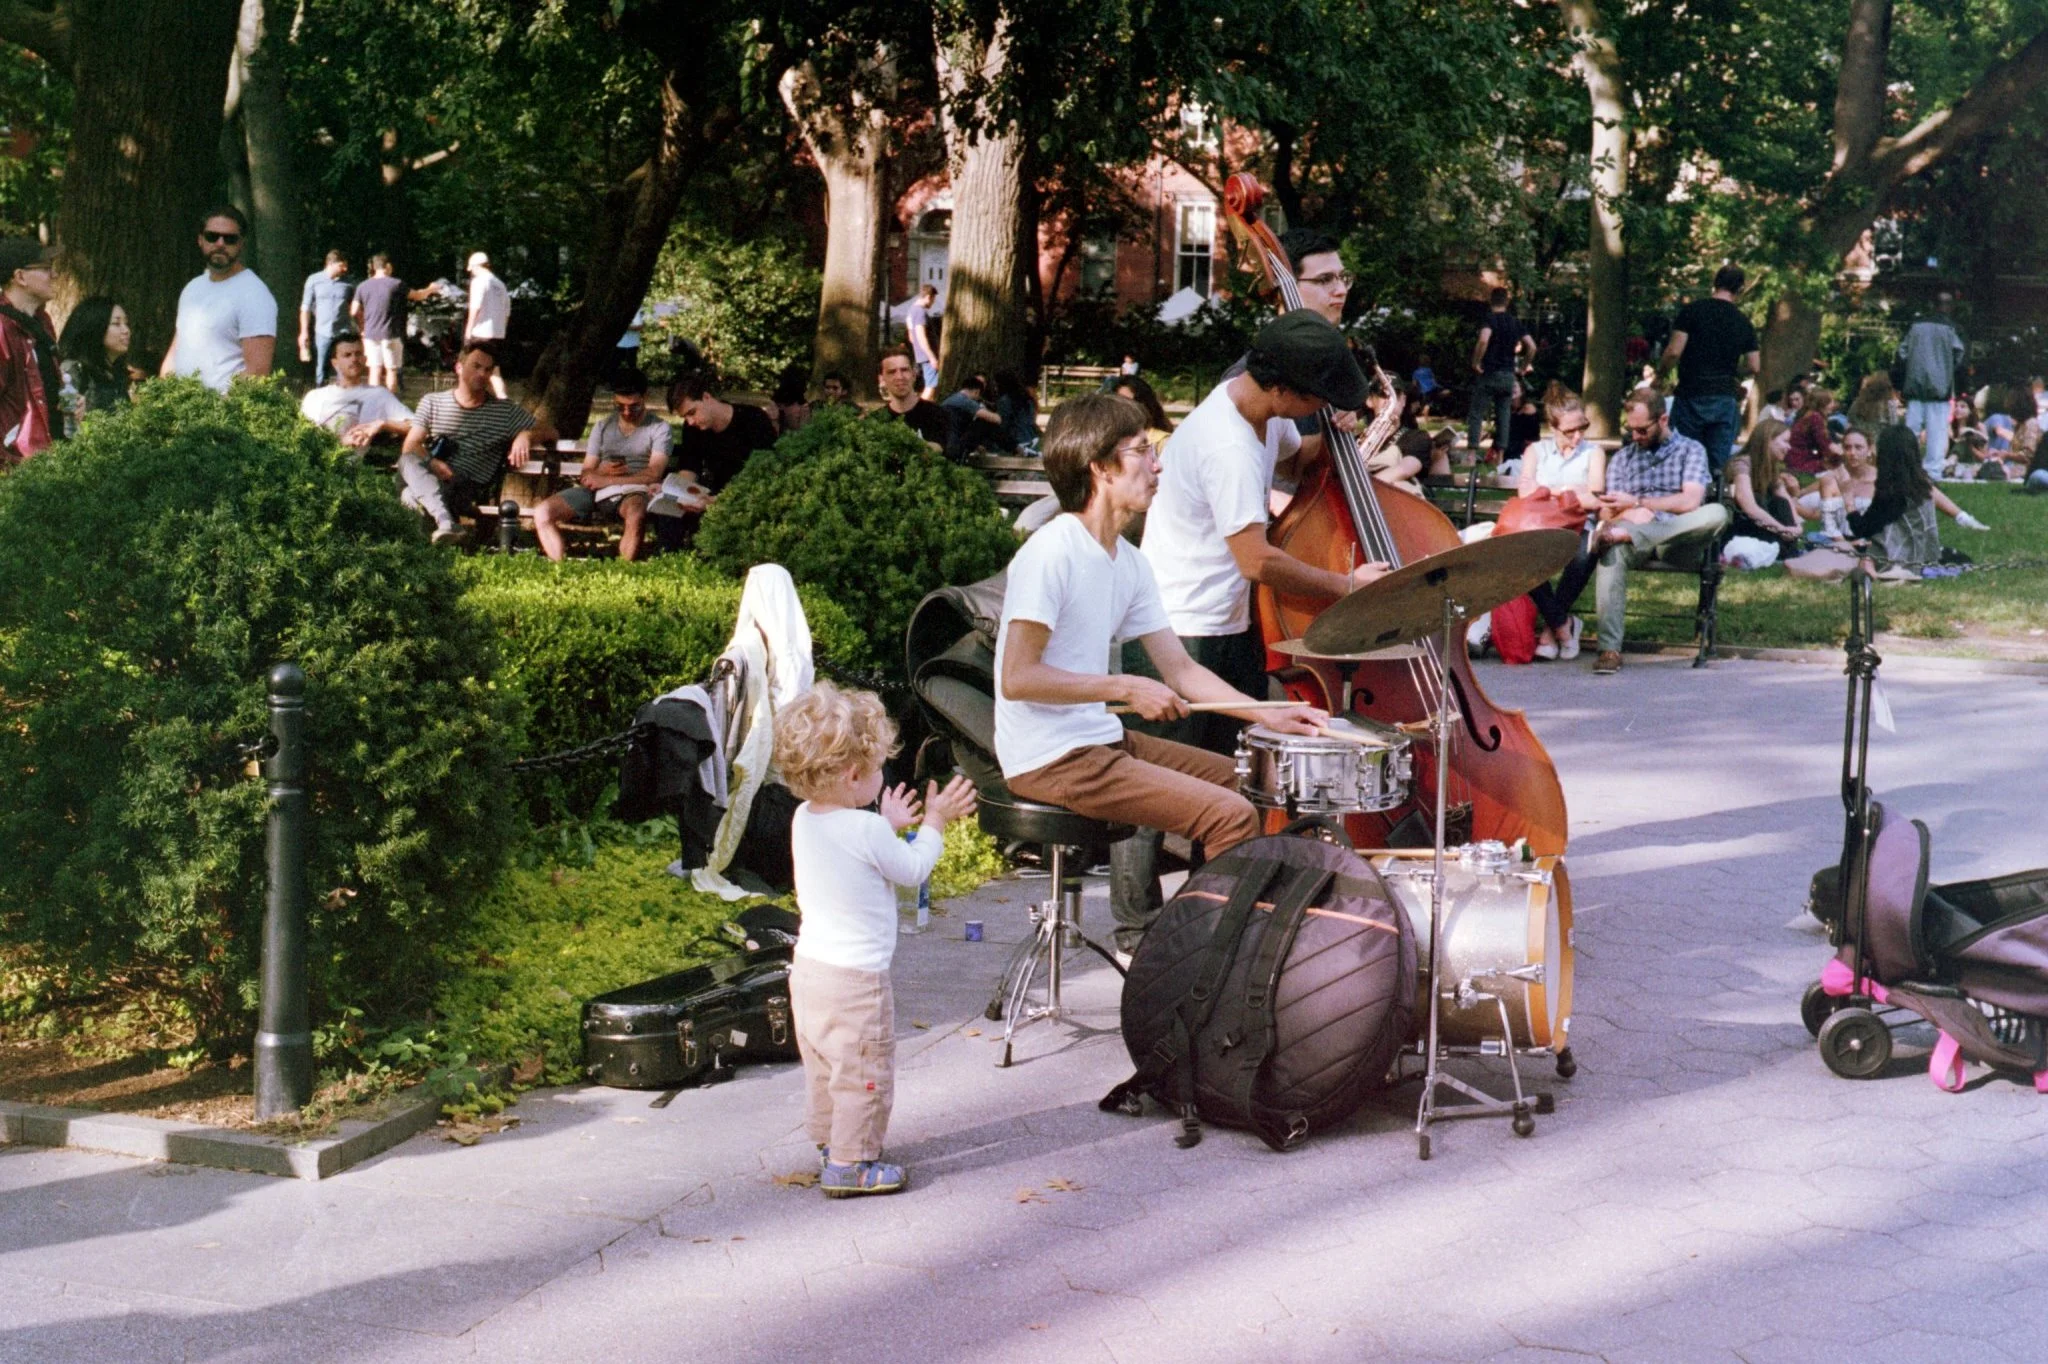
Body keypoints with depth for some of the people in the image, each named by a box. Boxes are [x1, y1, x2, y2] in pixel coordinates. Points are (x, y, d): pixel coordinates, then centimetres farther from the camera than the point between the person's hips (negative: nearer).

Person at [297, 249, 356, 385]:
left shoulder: (349, 283, 2)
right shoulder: (314, 280, 0)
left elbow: (356, 309, 9)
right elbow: (305, 308, 4)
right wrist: (304, 332, 0)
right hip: (322, 333, 0)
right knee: (320, 370, 7)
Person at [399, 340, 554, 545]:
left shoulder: (505, 410, 14)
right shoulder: (432, 402, 17)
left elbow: (549, 432, 13)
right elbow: (411, 445, 8)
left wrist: (526, 435, -11)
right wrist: (432, 463, -15)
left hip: (468, 488, -2)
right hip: (428, 476, 3)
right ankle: (444, 520, -54)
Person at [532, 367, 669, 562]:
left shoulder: (658, 428, 8)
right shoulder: (602, 427, 22)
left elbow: (653, 473, -6)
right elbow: (587, 473, 17)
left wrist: (607, 480, -11)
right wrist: (601, 471, -9)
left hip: (632, 491, -5)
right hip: (594, 491, 5)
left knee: (636, 515, -42)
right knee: (542, 513, -19)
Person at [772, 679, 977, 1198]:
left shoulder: (803, 819, 2)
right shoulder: (867, 830, -22)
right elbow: (913, 869, -6)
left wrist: (890, 825, 23)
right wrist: (935, 821, 6)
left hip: (808, 968, 9)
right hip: (856, 978, -9)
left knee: (823, 1067, 22)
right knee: (863, 1075, 2)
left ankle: (829, 1143, 34)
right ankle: (849, 1163, 6)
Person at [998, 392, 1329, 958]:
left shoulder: (1129, 562, 10)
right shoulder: (1051, 553, -18)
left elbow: (1179, 667, 13)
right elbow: (1017, 678, -23)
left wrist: (1267, 715, 3)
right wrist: (1125, 688, -21)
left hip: (1101, 740, 10)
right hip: (1050, 760, -10)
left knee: (1241, 779, 20)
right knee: (1232, 815, -16)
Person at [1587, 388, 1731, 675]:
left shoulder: (1690, 449, 13)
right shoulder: (1622, 457, 23)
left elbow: (1690, 501, -4)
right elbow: (1606, 512, 12)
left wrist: (1636, 503, -4)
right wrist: (1627, 515, -12)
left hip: (1679, 536, -1)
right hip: (1634, 532, 1)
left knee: (1717, 513, -34)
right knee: (1611, 550, -37)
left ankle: (1628, 534, -40)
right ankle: (1609, 649, -44)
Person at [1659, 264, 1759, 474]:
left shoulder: (1692, 310, -4)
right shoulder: (1743, 323, 7)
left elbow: (1674, 351, -11)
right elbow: (1754, 366, 8)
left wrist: (1660, 371, 7)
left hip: (1691, 396, -3)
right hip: (1725, 399, 3)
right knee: (1718, 465, 3)